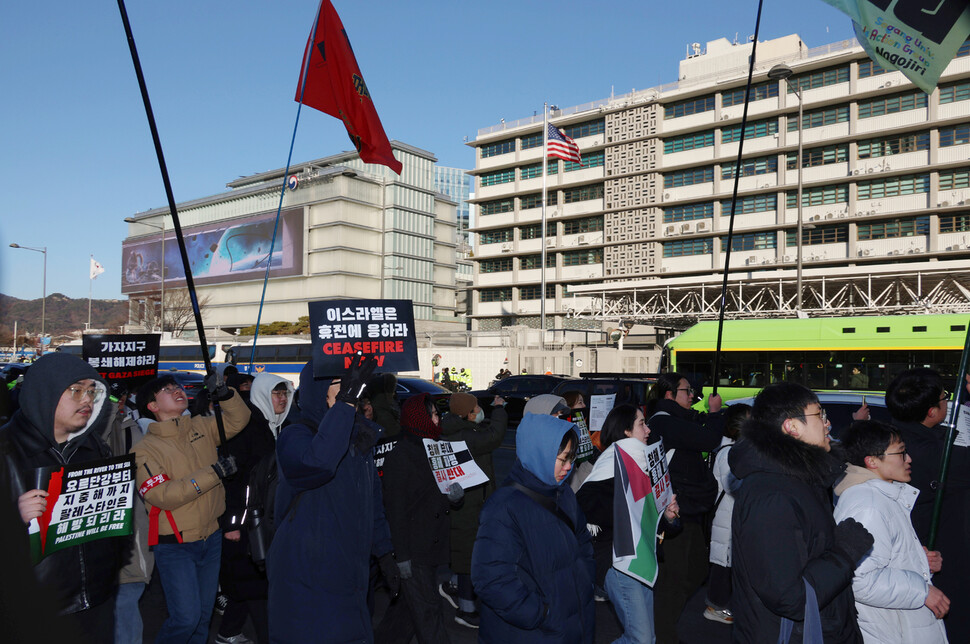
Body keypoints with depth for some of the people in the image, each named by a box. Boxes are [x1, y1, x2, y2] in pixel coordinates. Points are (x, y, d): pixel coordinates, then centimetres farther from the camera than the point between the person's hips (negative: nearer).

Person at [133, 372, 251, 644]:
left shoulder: (200, 427, 3)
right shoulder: (145, 449, -11)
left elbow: (238, 420, 3)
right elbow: (161, 495, -21)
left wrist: (224, 393, -18)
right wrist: (214, 472, -26)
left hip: (211, 537, 5)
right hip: (175, 546, -5)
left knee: (204, 613, 17)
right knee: (186, 617, -7)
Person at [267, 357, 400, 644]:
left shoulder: (359, 438, 10)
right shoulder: (295, 437, -13)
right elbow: (317, 461, -39)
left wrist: (385, 554, 18)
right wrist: (345, 403, -37)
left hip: (350, 577, 7)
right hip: (306, 583, -7)